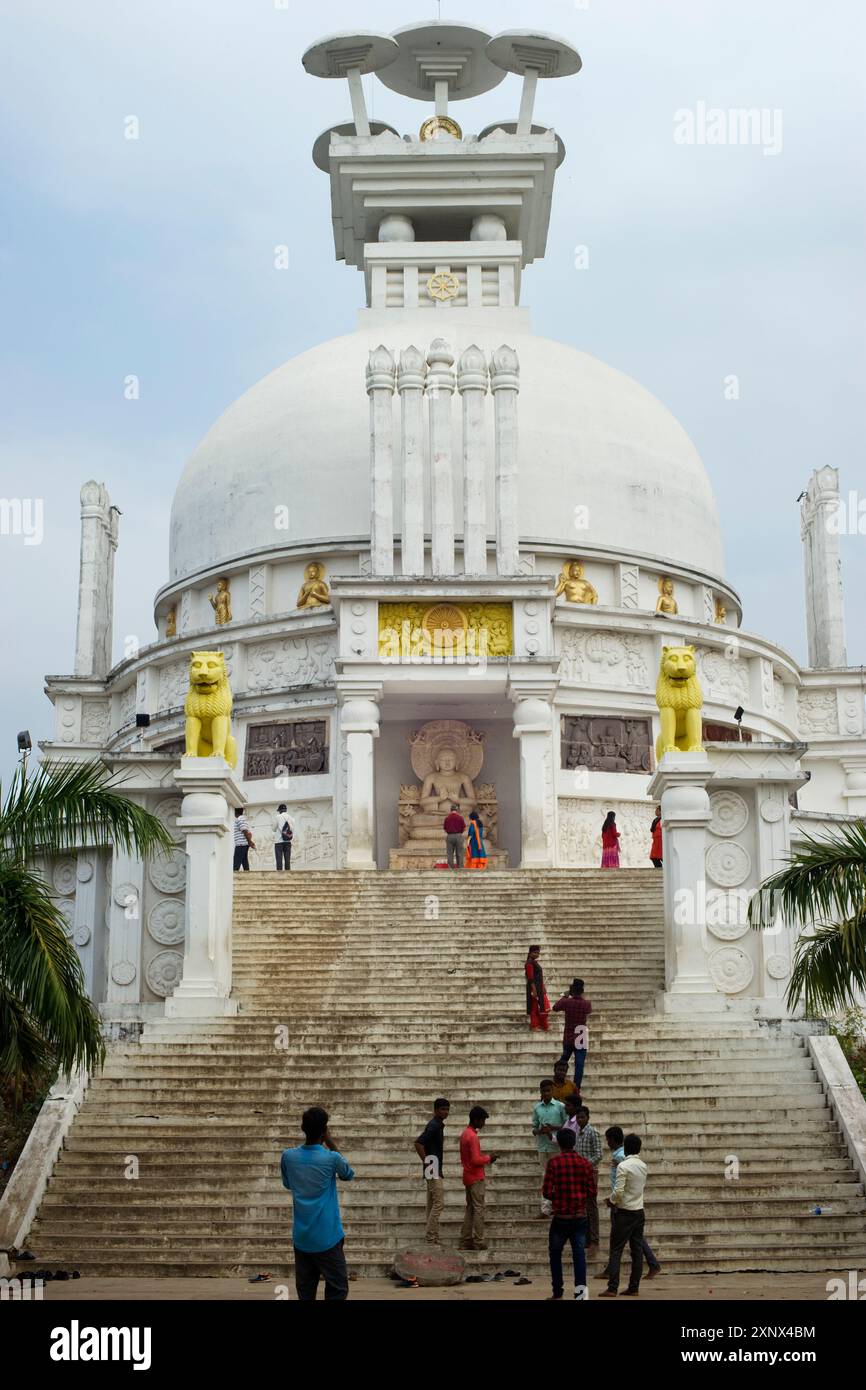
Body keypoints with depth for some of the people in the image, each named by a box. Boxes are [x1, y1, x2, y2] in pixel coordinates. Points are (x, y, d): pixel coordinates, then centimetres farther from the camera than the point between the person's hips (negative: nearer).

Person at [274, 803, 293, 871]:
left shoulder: (277, 817, -5)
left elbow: (274, 829, -1)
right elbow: (291, 829, 8)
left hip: (279, 841, -3)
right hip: (288, 841, 4)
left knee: (279, 860, -3)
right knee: (287, 859, 5)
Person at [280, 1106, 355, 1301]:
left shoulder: (288, 1156, -3)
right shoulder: (331, 1158, -12)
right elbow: (348, 1175, 11)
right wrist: (330, 1143, 11)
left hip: (301, 1238, 4)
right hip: (327, 1238, -4)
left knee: (305, 1292, 9)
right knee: (337, 1290, 3)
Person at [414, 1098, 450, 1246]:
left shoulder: (438, 1125, 15)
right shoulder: (434, 1125, -15)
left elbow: (421, 1143, 25)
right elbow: (418, 1143, -25)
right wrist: (426, 1162, -18)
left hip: (436, 1171, 10)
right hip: (434, 1172, -10)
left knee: (432, 1205, 10)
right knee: (438, 1203, -11)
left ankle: (433, 1240, 13)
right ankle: (431, 1239, -10)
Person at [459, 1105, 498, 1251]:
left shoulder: (465, 1134, 11)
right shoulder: (473, 1136, -19)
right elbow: (476, 1160, -24)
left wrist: (485, 1157, 11)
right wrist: (488, 1158, -8)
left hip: (468, 1177, 9)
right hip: (476, 1178, -9)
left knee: (470, 1209, 12)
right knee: (478, 1209, -4)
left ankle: (465, 1241, 12)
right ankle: (478, 1243, -2)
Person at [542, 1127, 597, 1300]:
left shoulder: (555, 1162, -8)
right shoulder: (584, 1163, 0)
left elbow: (547, 1192, -10)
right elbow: (592, 1192, 0)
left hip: (560, 1217, -2)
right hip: (580, 1217, 2)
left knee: (555, 1254, 14)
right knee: (579, 1253, 4)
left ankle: (558, 1291, 17)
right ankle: (580, 1287, -9)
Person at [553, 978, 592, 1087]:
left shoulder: (566, 1002, -12)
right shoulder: (586, 1004, -12)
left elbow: (555, 1008, 8)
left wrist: (565, 997, 16)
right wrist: (582, 998, 23)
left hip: (567, 1039, 2)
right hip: (580, 1040, -2)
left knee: (563, 1061, 25)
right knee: (579, 1065, -1)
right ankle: (576, 1088, -5)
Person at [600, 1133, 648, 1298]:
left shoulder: (623, 1166, -16)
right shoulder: (643, 1166, 6)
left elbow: (618, 1191, -19)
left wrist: (611, 1201, 0)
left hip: (624, 1212, -6)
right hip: (639, 1210, 6)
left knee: (616, 1250, -3)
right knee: (637, 1250, 8)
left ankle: (612, 1288, -7)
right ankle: (634, 1287, 10)